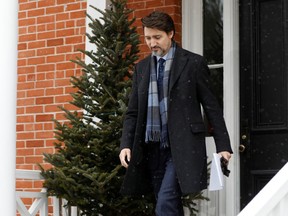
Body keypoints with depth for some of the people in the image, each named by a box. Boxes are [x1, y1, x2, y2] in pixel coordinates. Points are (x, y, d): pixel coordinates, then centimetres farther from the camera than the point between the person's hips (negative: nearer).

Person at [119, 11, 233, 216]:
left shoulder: (193, 63, 0)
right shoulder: (141, 68, 13)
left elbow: (212, 107, 0)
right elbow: (133, 112, 13)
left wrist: (223, 145, -4)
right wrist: (126, 145, 0)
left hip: (181, 147, -5)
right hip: (152, 149, 5)